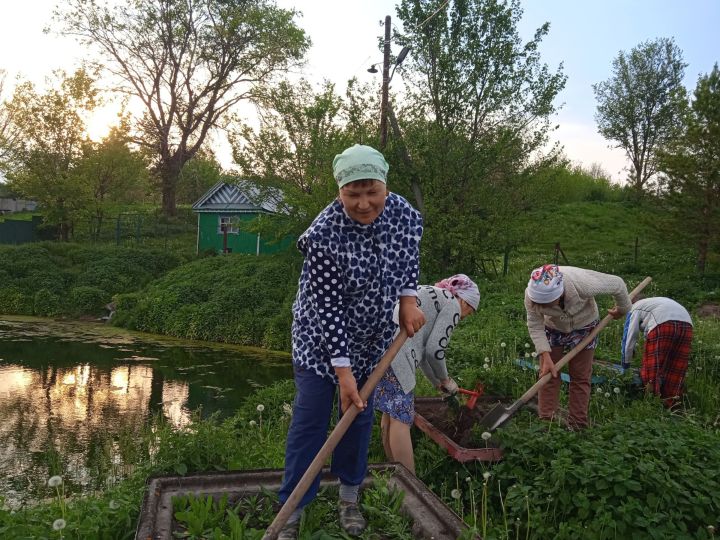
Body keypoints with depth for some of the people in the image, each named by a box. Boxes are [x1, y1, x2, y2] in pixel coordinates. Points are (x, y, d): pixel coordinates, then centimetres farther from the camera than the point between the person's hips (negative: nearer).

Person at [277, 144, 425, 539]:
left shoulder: (404, 214, -15)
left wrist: (408, 300, -5)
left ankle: (349, 498, 31)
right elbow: (328, 307, -26)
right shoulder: (323, 235, -29)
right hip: (321, 337, -4)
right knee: (310, 420, -3)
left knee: (360, 416, 13)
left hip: (371, 338, 4)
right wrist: (342, 370, -26)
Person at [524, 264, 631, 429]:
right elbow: (535, 327, -22)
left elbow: (617, 284, -24)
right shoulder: (531, 295, -35)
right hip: (553, 329, 1)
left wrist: (622, 309, -6)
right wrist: (546, 357, -30)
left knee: (580, 378, 2)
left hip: (584, 328, -1)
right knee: (548, 375, -4)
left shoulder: (583, 283, -42)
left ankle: (577, 427, 10)